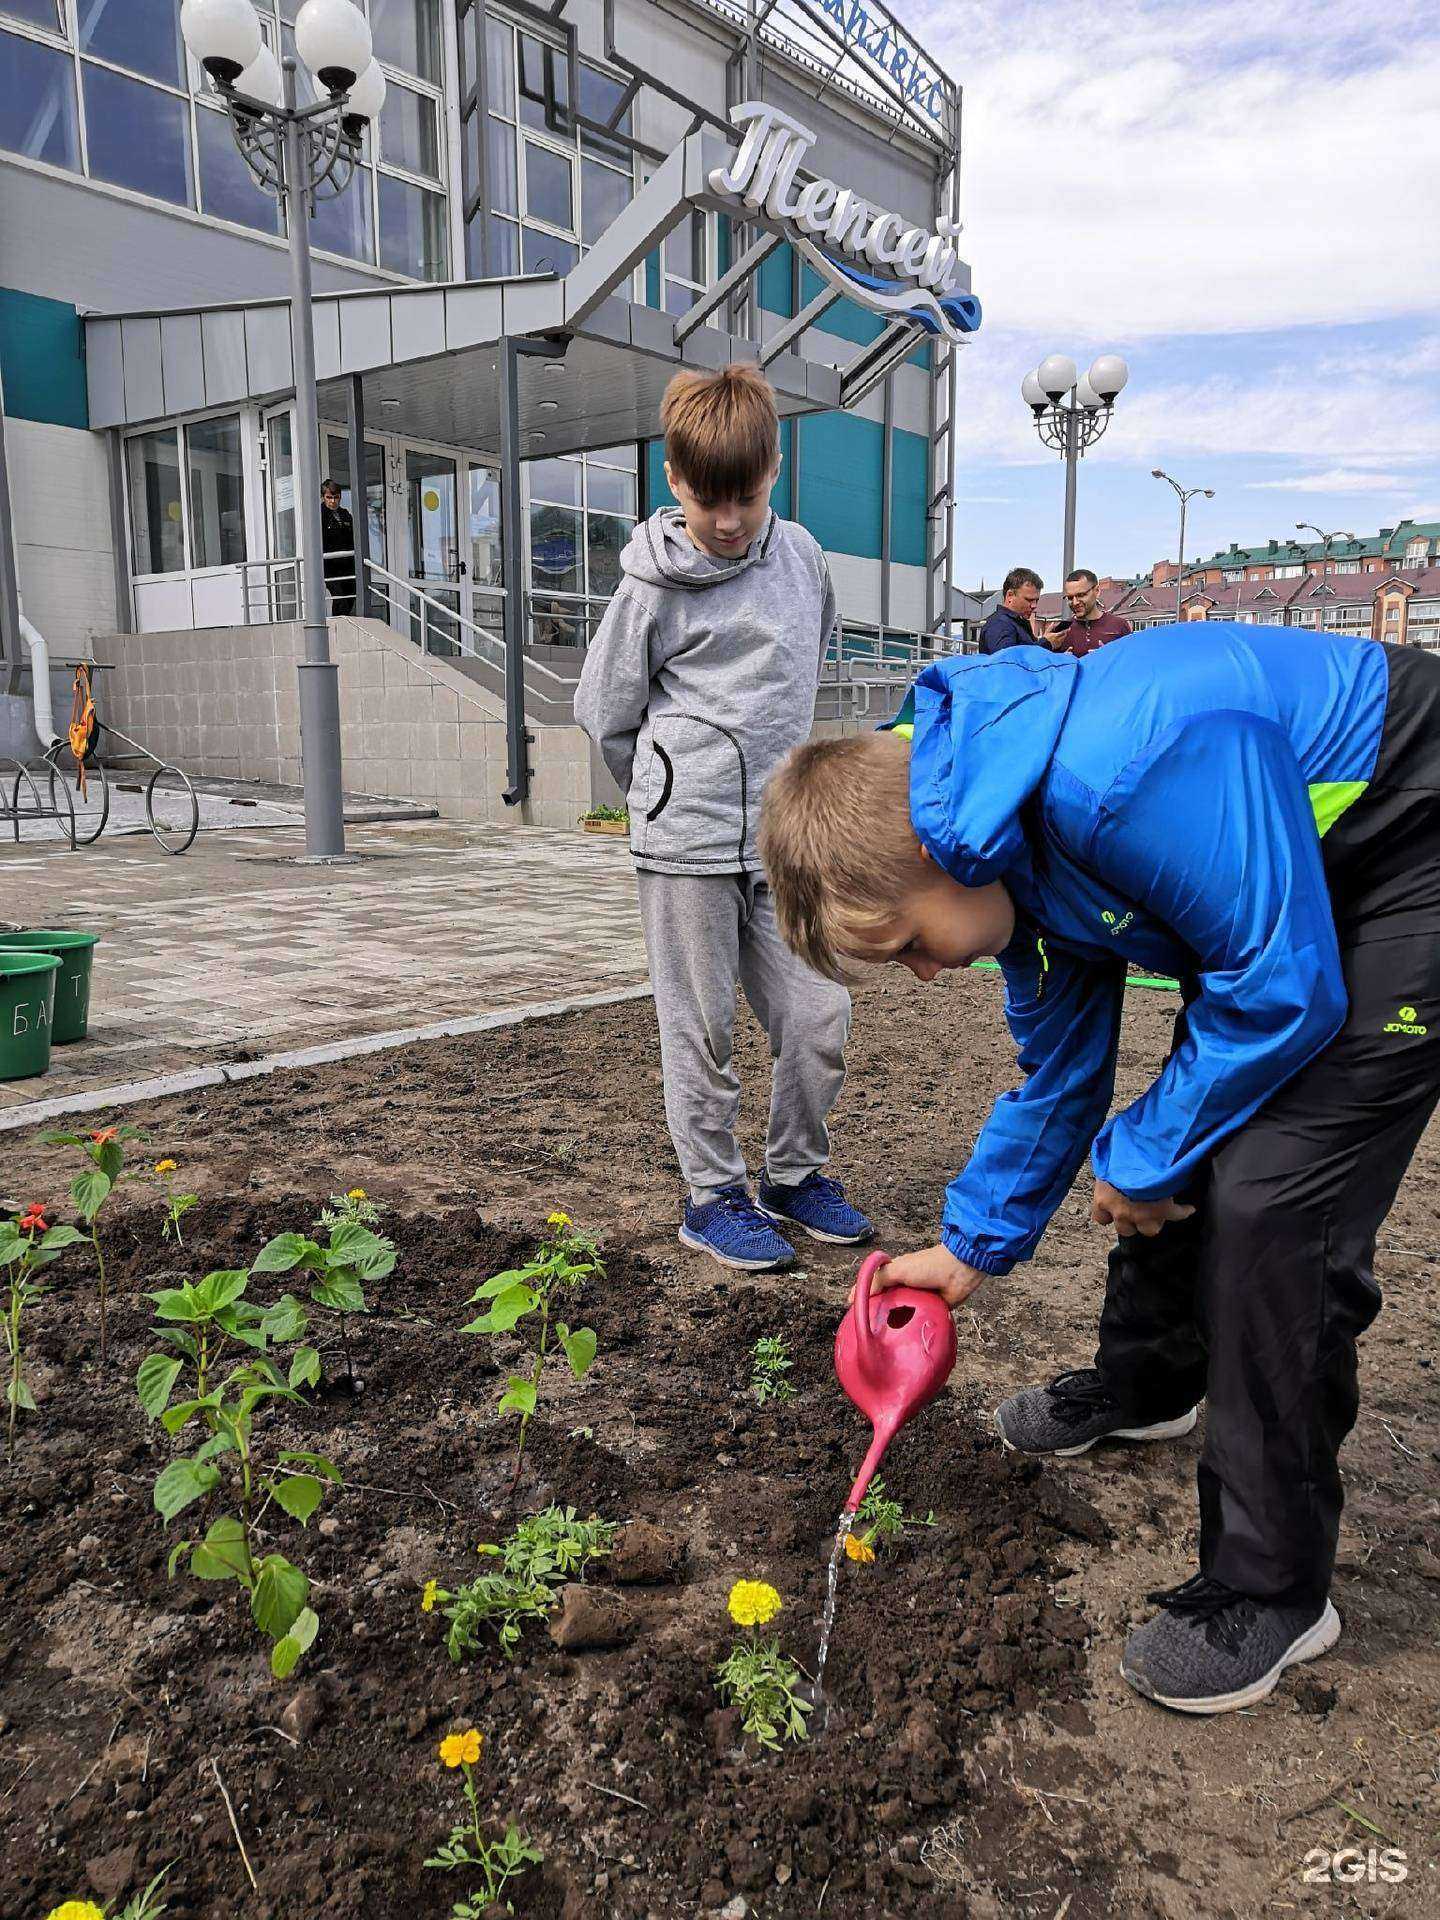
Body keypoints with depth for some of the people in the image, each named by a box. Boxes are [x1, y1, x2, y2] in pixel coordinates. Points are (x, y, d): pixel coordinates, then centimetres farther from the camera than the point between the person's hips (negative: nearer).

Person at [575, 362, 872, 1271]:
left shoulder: (801, 555, 7)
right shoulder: (654, 587, -7)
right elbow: (605, 710, 2)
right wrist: (671, 792, 9)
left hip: (781, 835, 4)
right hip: (686, 841, -4)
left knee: (820, 1015, 4)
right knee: (703, 1031, 4)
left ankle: (796, 1173, 24)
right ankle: (714, 1194, 19)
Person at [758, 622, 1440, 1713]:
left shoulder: (1124, 774, -36)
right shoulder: (1012, 840, -5)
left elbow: (1283, 990, -29)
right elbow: (1059, 1067, 6)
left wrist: (1142, 1157, -15)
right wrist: (973, 1246, 10)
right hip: (1276, 872, 9)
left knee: (1271, 1203, -15)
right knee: (1182, 1154, 14)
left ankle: (1269, 1593, 1)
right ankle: (1145, 1388, 42)